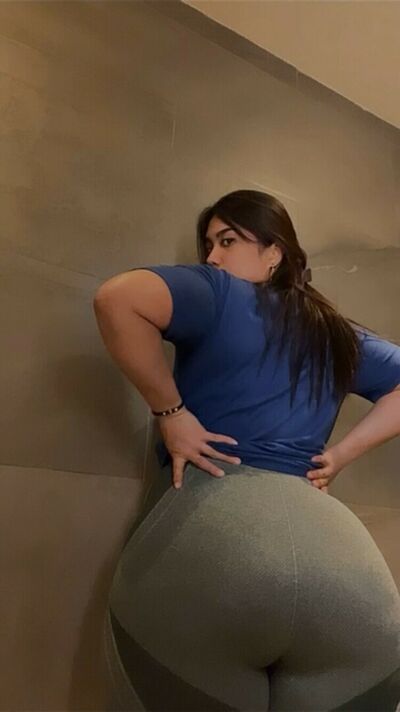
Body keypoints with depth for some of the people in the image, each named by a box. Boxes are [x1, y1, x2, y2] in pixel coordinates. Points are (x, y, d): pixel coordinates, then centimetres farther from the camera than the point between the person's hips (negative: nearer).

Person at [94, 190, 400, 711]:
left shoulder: (217, 295, 3)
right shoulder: (343, 337, 20)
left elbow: (117, 298, -12)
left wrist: (170, 411, -5)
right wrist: (343, 453, 15)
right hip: (332, 544, 5)